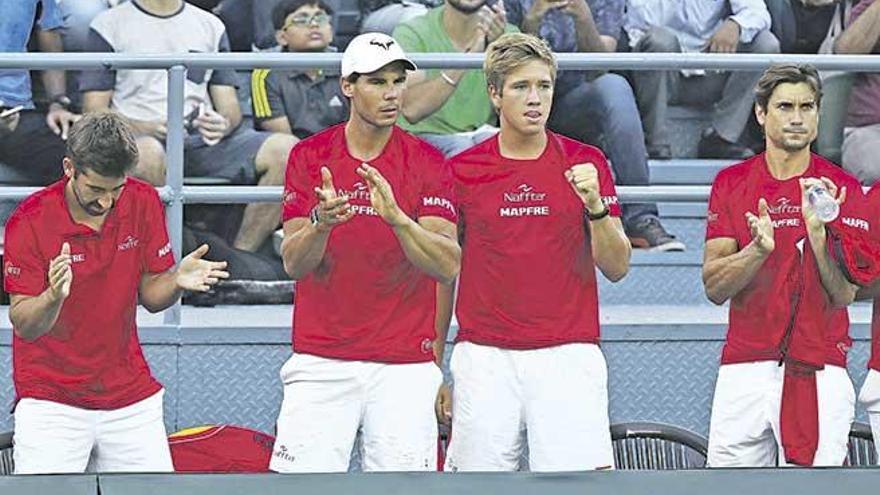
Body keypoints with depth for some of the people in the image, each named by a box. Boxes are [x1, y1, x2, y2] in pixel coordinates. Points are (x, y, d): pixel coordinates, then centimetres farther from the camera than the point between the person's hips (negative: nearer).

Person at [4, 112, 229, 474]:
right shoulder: (30, 221, -14)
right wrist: (53, 297, -34)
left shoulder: (143, 202, -2)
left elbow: (150, 295, 5)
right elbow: (23, 325, -13)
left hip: (131, 397, 3)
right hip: (50, 400, -3)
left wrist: (177, 280, -17)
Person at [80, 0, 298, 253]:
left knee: (286, 149, -23)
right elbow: (94, 114, 1)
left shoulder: (211, 26, 20)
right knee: (147, 153, -41)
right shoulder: (108, 26, 8)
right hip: (142, 137, -4)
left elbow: (230, 107, 15)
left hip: (203, 138, 4)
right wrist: (148, 128, -18)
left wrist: (224, 124, -11)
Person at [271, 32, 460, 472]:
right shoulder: (309, 156, 4)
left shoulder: (427, 163, 2)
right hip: (320, 363, 0)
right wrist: (320, 224, -24)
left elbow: (448, 267, -8)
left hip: (404, 365, 0)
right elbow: (293, 263, -2)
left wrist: (397, 218, -25)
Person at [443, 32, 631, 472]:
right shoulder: (461, 170, 7)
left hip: (567, 355, -1)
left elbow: (616, 268, 3)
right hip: (483, 355, 1)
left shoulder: (585, 163, 6)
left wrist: (595, 205, -15)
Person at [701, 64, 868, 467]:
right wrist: (758, 249, -17)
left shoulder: (841, 188, 3)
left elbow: (843, 294, -3)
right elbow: (714, 288, 1)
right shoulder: (731, 183, 8)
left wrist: (817, 231, -19)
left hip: (820, 373, -1)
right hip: (744, 369, 2)